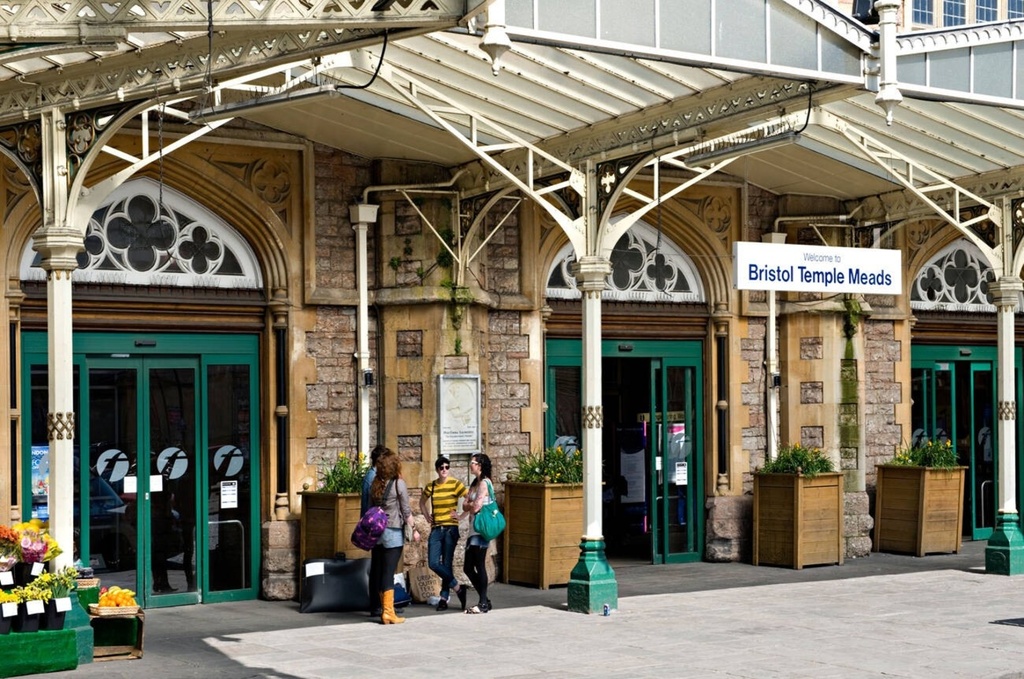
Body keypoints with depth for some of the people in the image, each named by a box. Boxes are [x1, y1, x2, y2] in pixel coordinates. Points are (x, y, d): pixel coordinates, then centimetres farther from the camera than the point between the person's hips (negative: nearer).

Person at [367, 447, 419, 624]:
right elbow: (406, 510, -8)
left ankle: (384, 608, 17)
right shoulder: (399, 483, -8)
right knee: (389, 571, -6)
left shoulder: (375, 484, 6)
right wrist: (414, 529, 1)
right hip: (393, 531, -5)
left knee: (377, 570, 10)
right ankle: (388, 613, -6)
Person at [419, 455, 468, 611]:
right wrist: (427, 516, 13)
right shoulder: (431, 486, 8)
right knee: (433, 563, -5)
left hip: (450, 528, -4)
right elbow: (422, 502, 26)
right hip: (436, 528, 4)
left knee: (447, 564, -2)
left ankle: (444, 598, 8)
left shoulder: (455, 484, -5)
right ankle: (458, 588, 8)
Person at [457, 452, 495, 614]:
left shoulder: (484, 483, -12)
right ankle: (484, 600, 18)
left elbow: (476, 506, -19)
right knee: (468, 568, 10)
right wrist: (460, 516, 2)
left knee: (479, 566, -6)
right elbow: (467, 505, 16)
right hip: (474, 530, 10)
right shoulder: (475, 483, 17)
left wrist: (467, 505, 1)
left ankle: (483, 604, 0)